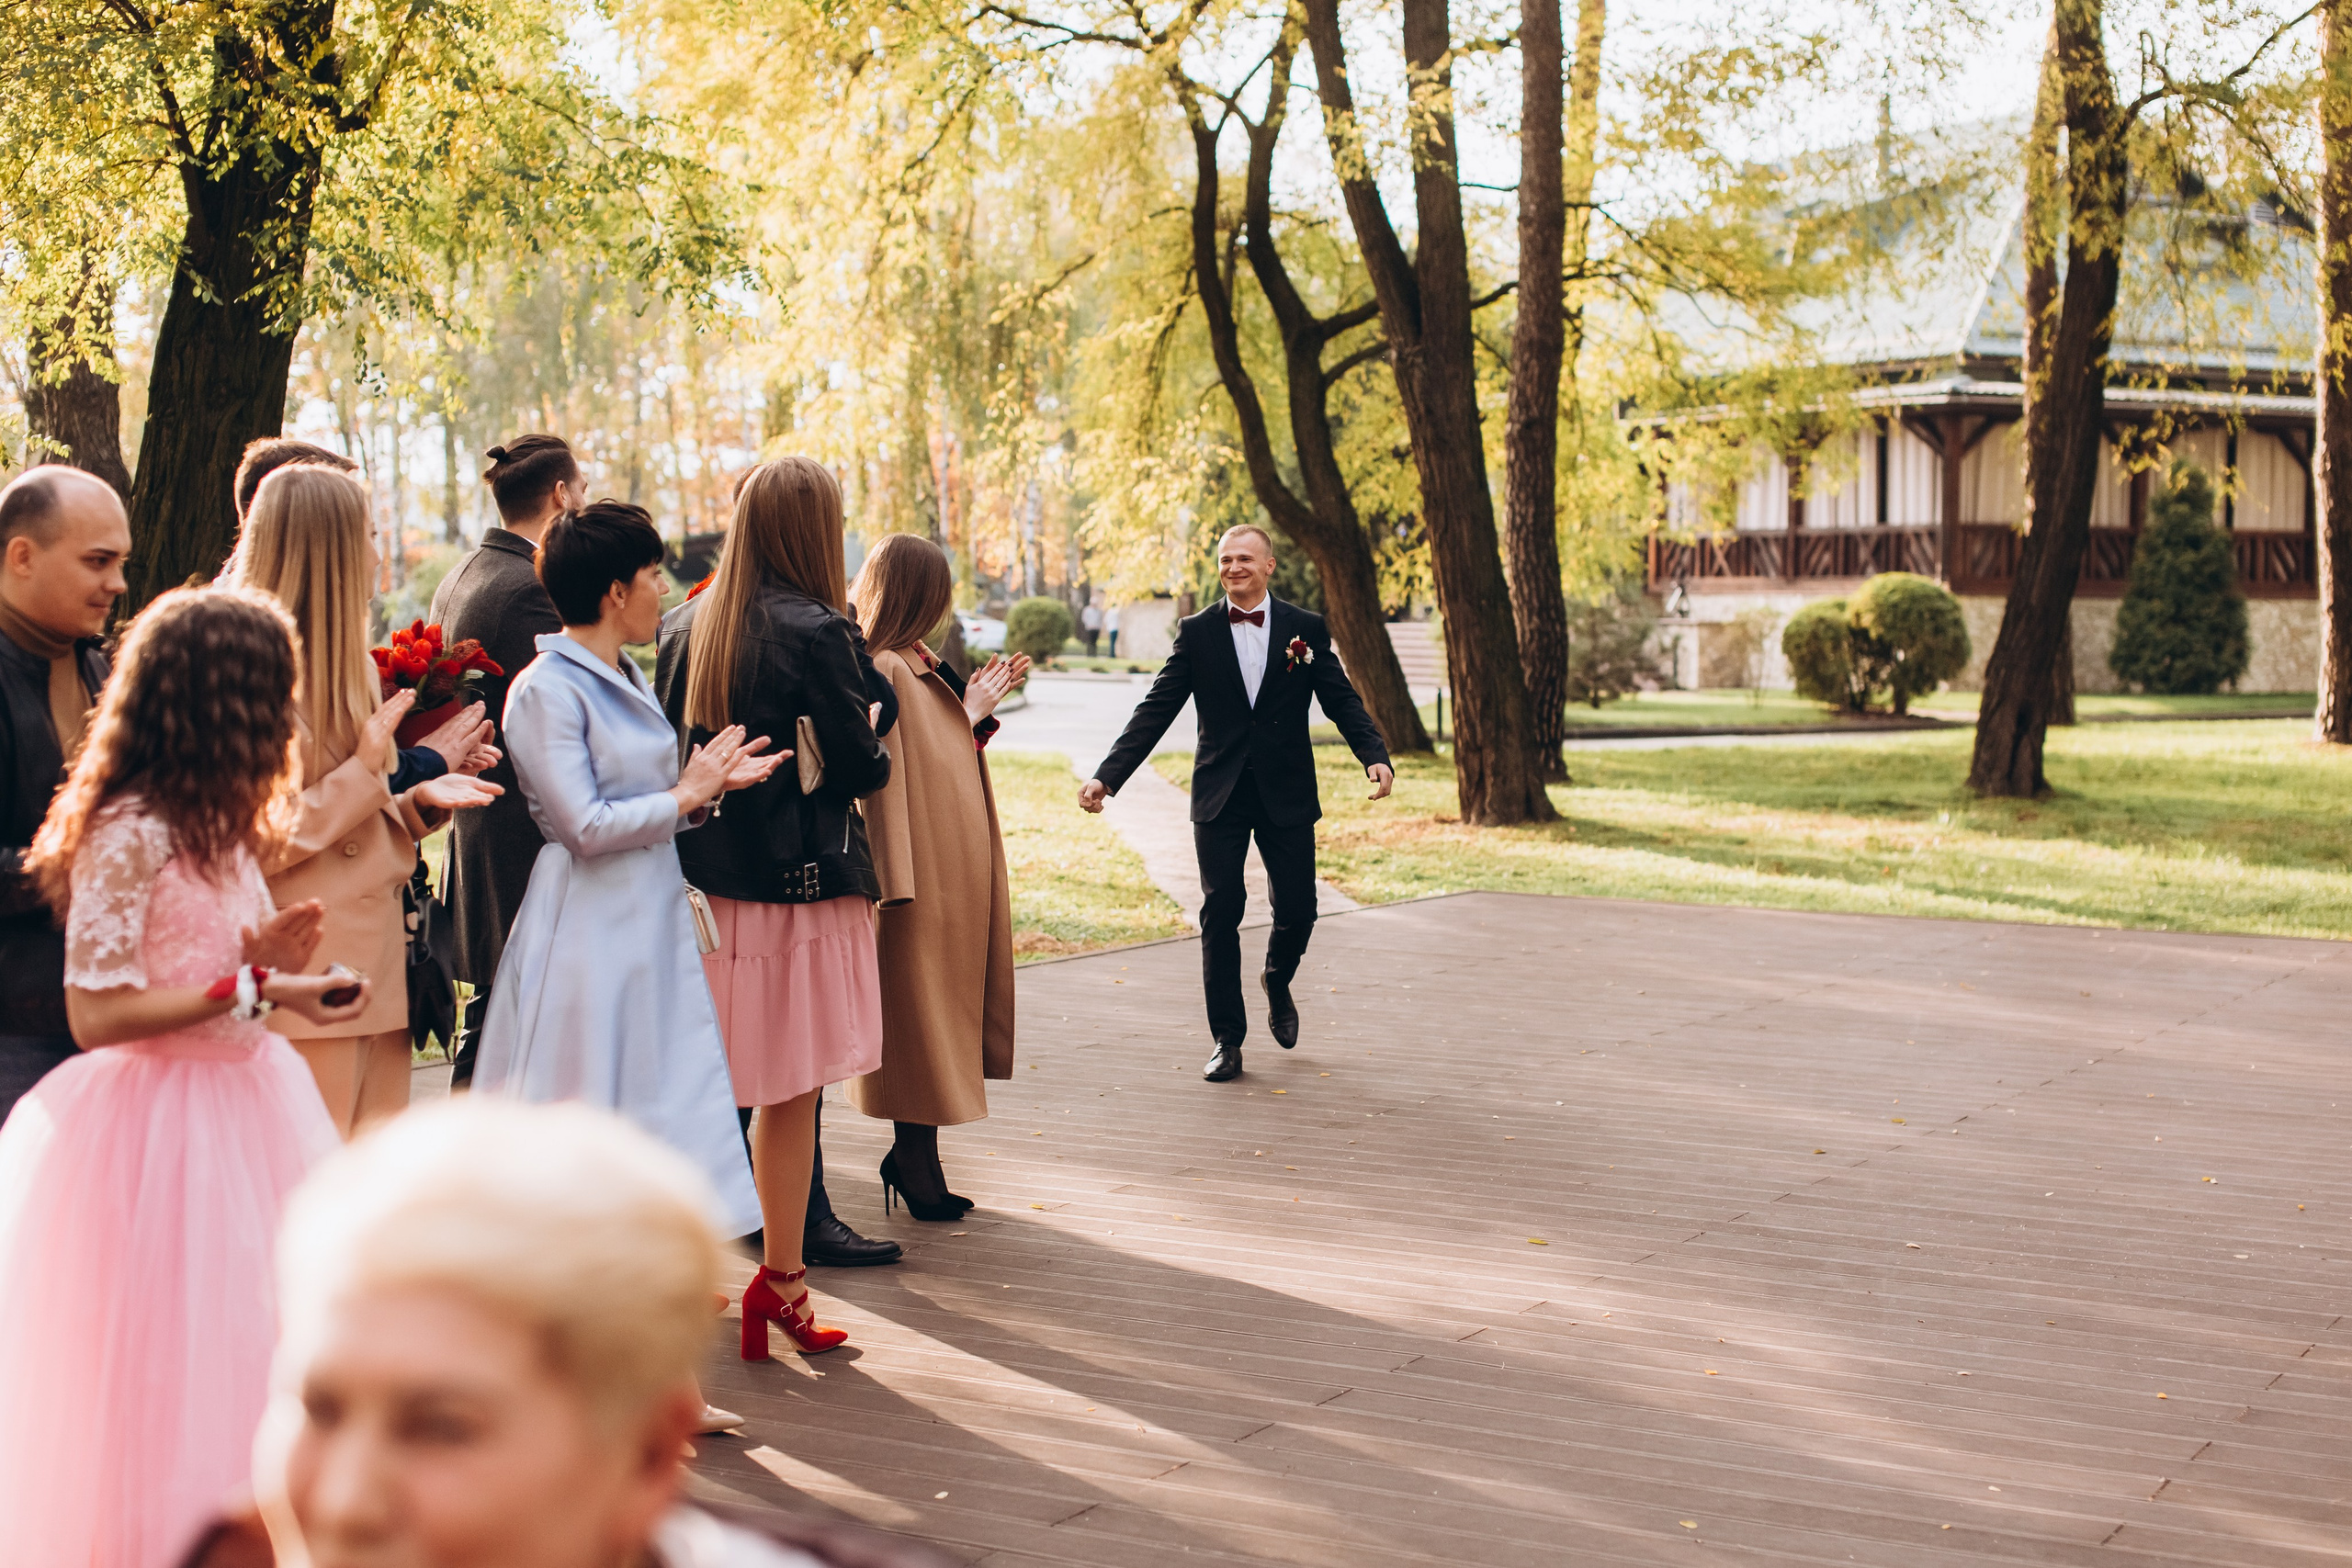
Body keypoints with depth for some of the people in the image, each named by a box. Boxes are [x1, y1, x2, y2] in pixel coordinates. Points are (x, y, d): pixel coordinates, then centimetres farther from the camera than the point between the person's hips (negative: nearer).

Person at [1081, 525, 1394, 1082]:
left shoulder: (1305, 629, 2)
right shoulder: (1197, 632, 2)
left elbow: (1342, 701, -1)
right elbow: (1156, 711, -1)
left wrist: (1376, 757, -20)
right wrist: (1107, 776, -10)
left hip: (1286, 795, 0)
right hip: (1220, 797, 0)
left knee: (1297, 910, 2)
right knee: (1220, 915, -1)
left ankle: (1277, 982, 36)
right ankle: (1227, 1041, 9)